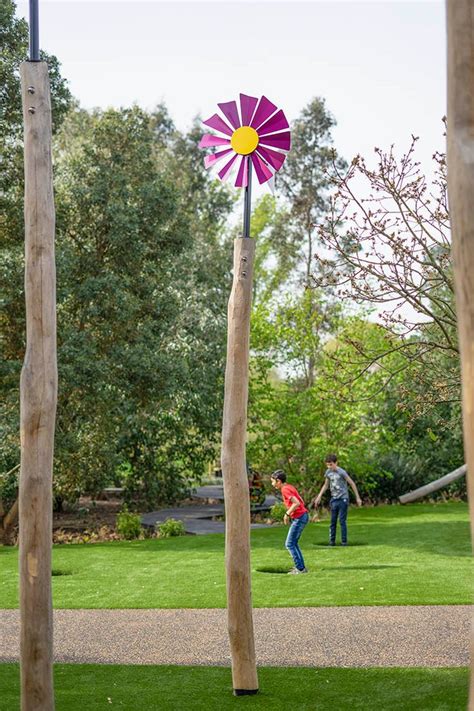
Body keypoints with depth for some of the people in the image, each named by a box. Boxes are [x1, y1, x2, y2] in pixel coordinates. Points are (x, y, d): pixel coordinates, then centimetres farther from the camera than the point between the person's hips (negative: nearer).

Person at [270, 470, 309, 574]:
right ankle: (301, 567, 18)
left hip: (299, 518, -10)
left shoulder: (285, 489, -15)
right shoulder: (289, 487, 14)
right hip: (303, 515, 10)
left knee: (289, 544, -4)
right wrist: (290, 515, 14)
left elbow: (297, 503, -25)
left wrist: (287, 514, -14)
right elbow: (301, 502, 18)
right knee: (294, 543, 17)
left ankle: (300, 568, -3)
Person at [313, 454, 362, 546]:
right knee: (333, 521, 6)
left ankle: (344, 541, 1)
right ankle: (332, 541, 10)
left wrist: (357, 498, -6)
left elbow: (352, 484, -7)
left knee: (342, 521, -5)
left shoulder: (341, 472, -14)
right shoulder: (328, 472, 4)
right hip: (334, 499, 5)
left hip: (343, 499, -5)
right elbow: (326, 485, 19)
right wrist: (319, 497, 14)